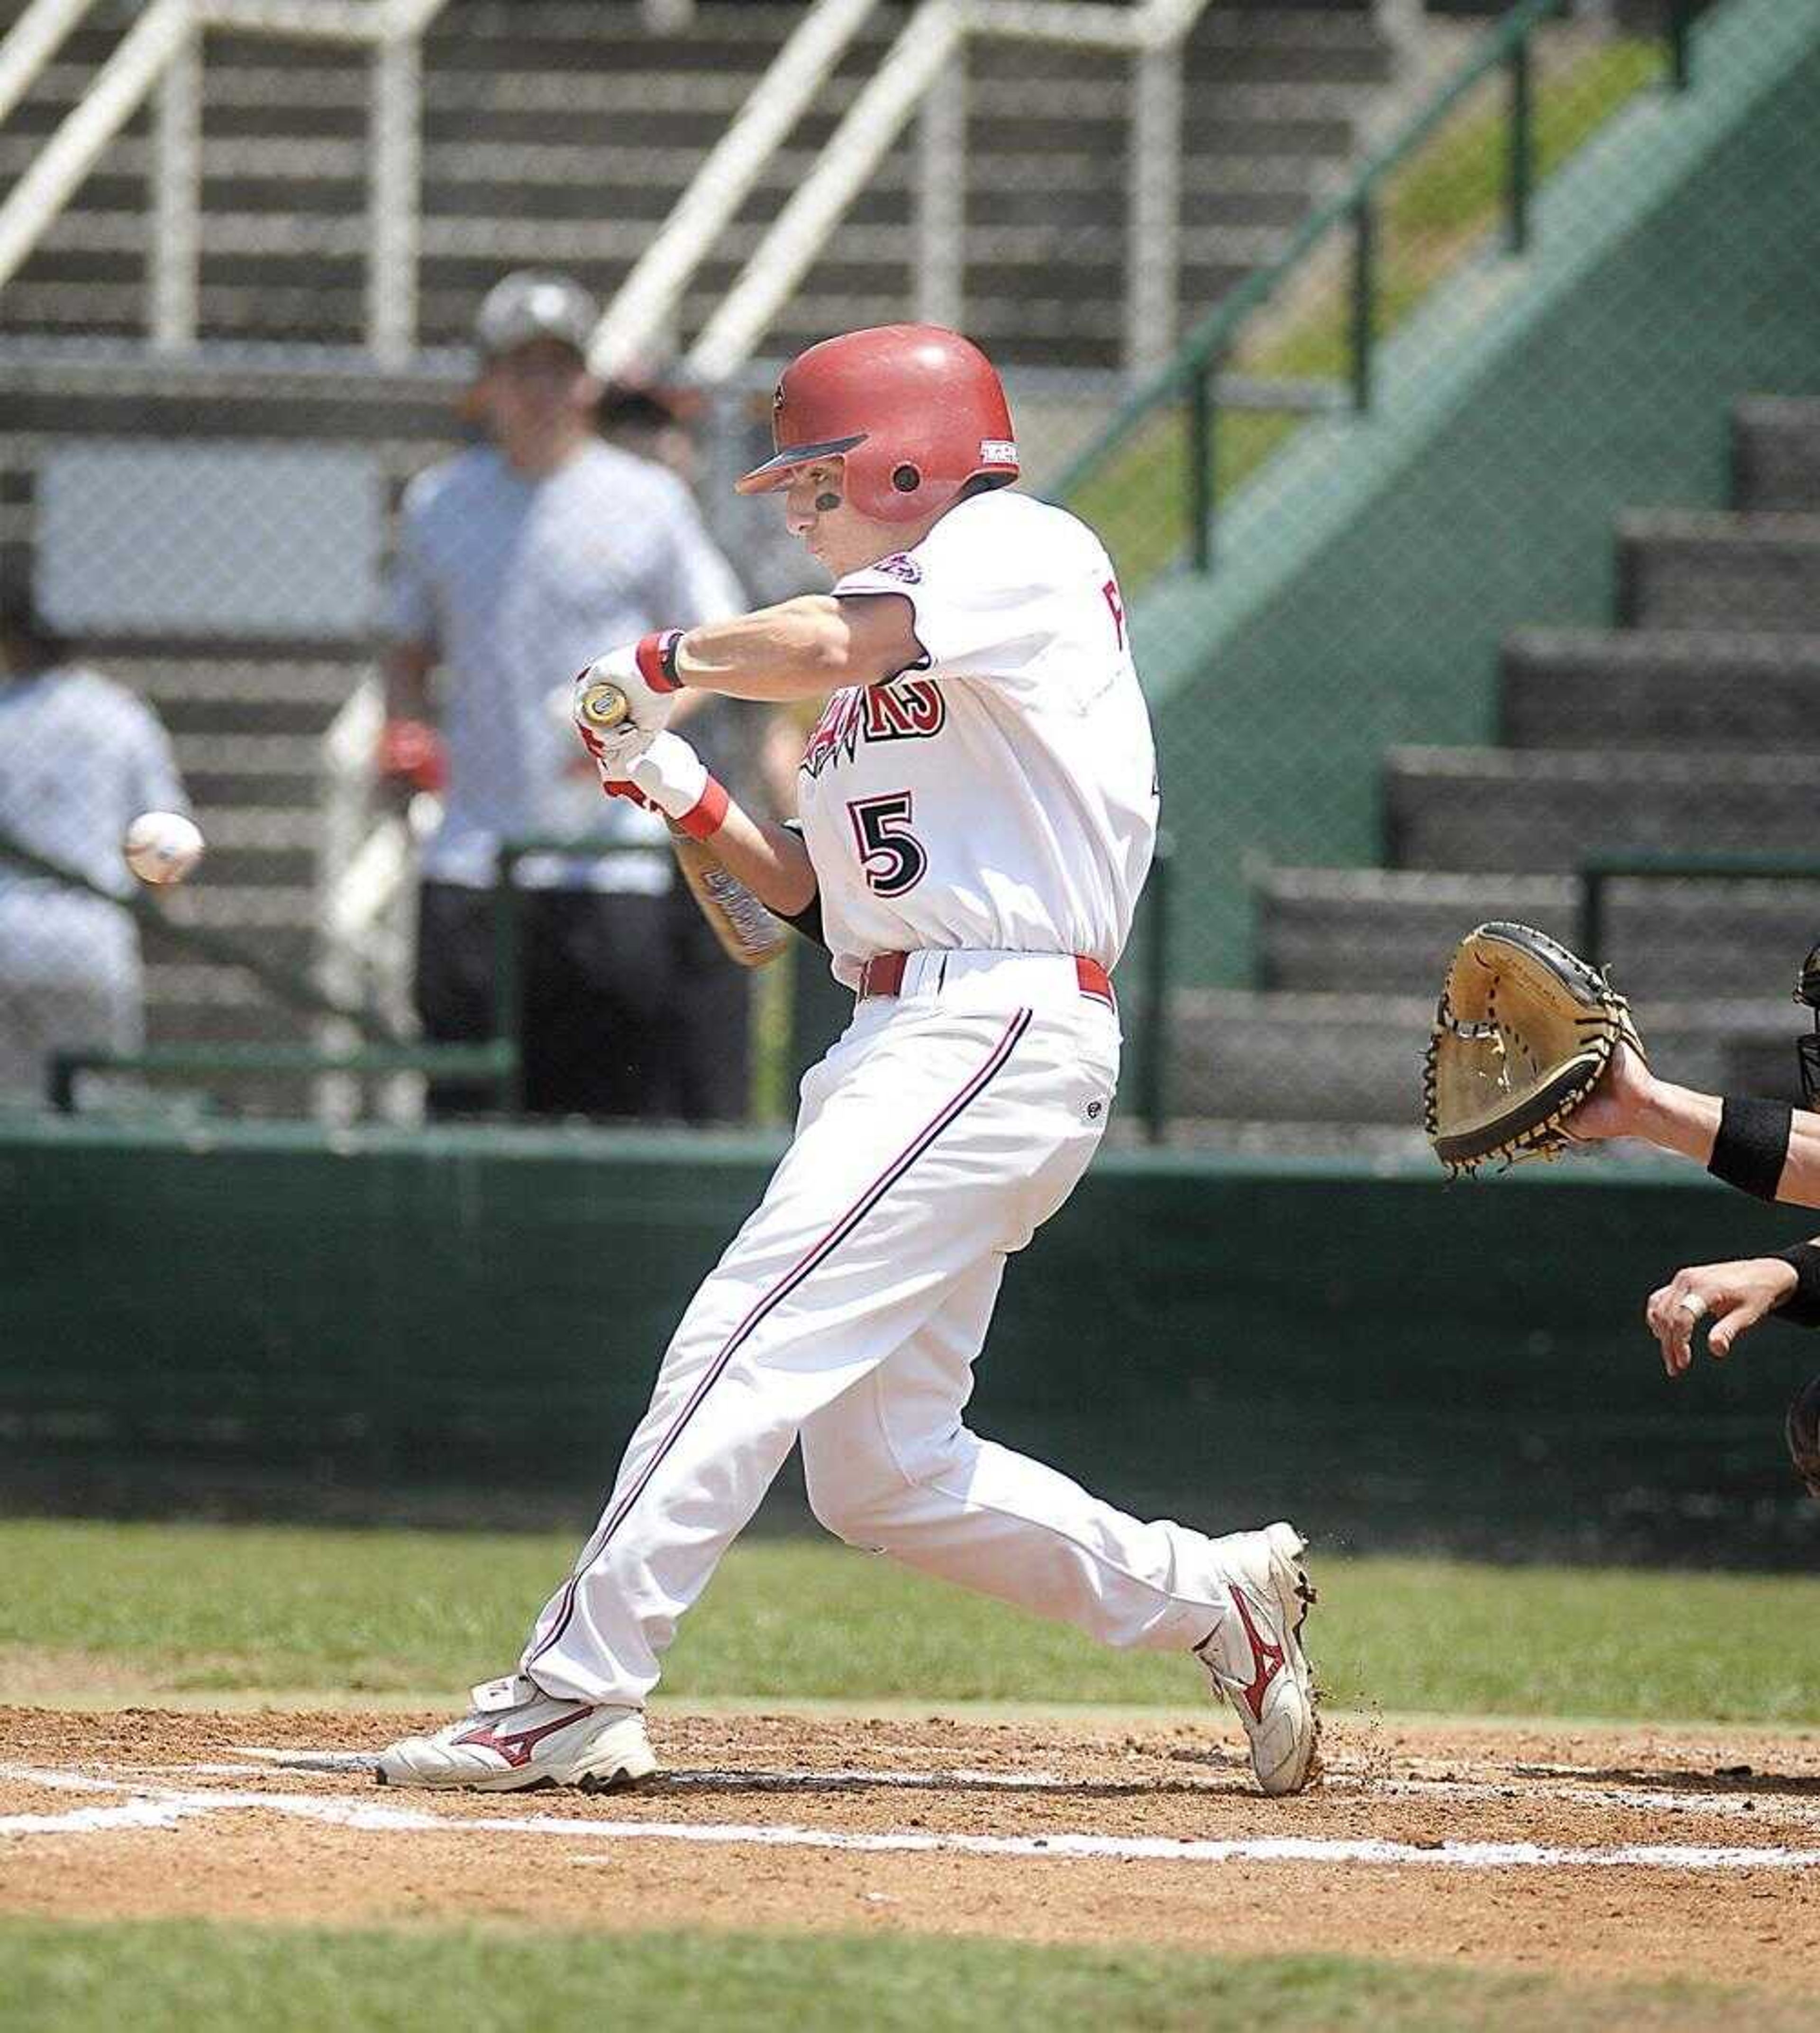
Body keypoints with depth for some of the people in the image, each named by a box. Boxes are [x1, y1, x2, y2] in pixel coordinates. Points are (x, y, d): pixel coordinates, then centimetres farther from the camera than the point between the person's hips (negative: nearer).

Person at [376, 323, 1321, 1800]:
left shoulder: (1023, 548, -3)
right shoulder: (885, 662, 25)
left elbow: (824, 646, -19)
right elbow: (826, 897, 23)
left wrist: (665, 663, -2)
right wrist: (683, 790, 10)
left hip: (1002, 1028, -10)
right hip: (900, 1041, 10)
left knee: (746, 1343, -18)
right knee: (881, 1477, 7)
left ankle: (577, 1690, -21)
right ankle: (1212, 1598, 16)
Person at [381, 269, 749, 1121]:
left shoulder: (648, 501, 2)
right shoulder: (438, 502, 12)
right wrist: (402, 732, 3)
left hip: (616, 862, -3)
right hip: (473, 855, 3)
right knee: (460, 1114, -2)